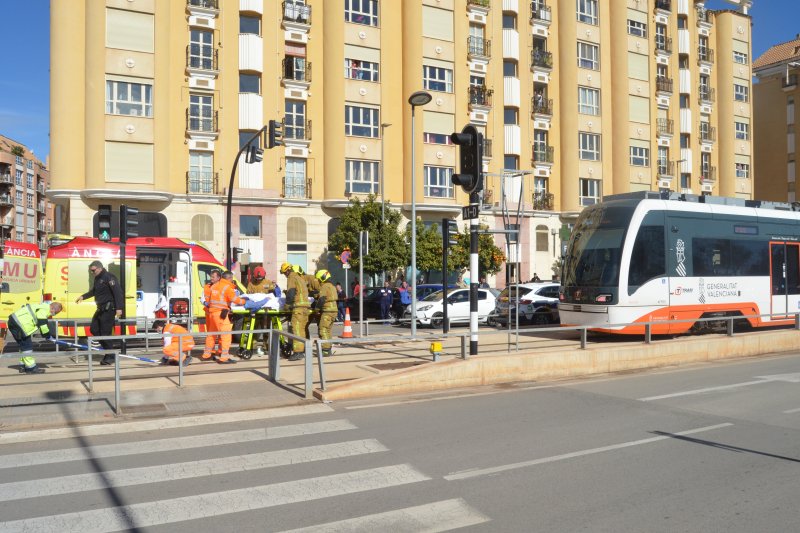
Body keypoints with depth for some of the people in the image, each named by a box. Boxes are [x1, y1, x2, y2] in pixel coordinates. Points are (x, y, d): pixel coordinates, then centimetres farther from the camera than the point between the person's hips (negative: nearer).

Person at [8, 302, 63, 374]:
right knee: (27, 346, -8)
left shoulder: (43, 307, 18)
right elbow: (42, 325, -18)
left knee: (23, 345, 19)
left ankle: (24, 366, 27)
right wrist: (48, 336, -7)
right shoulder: (44, 309, -15)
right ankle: (31, 367, -6)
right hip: (18, 323, -11)